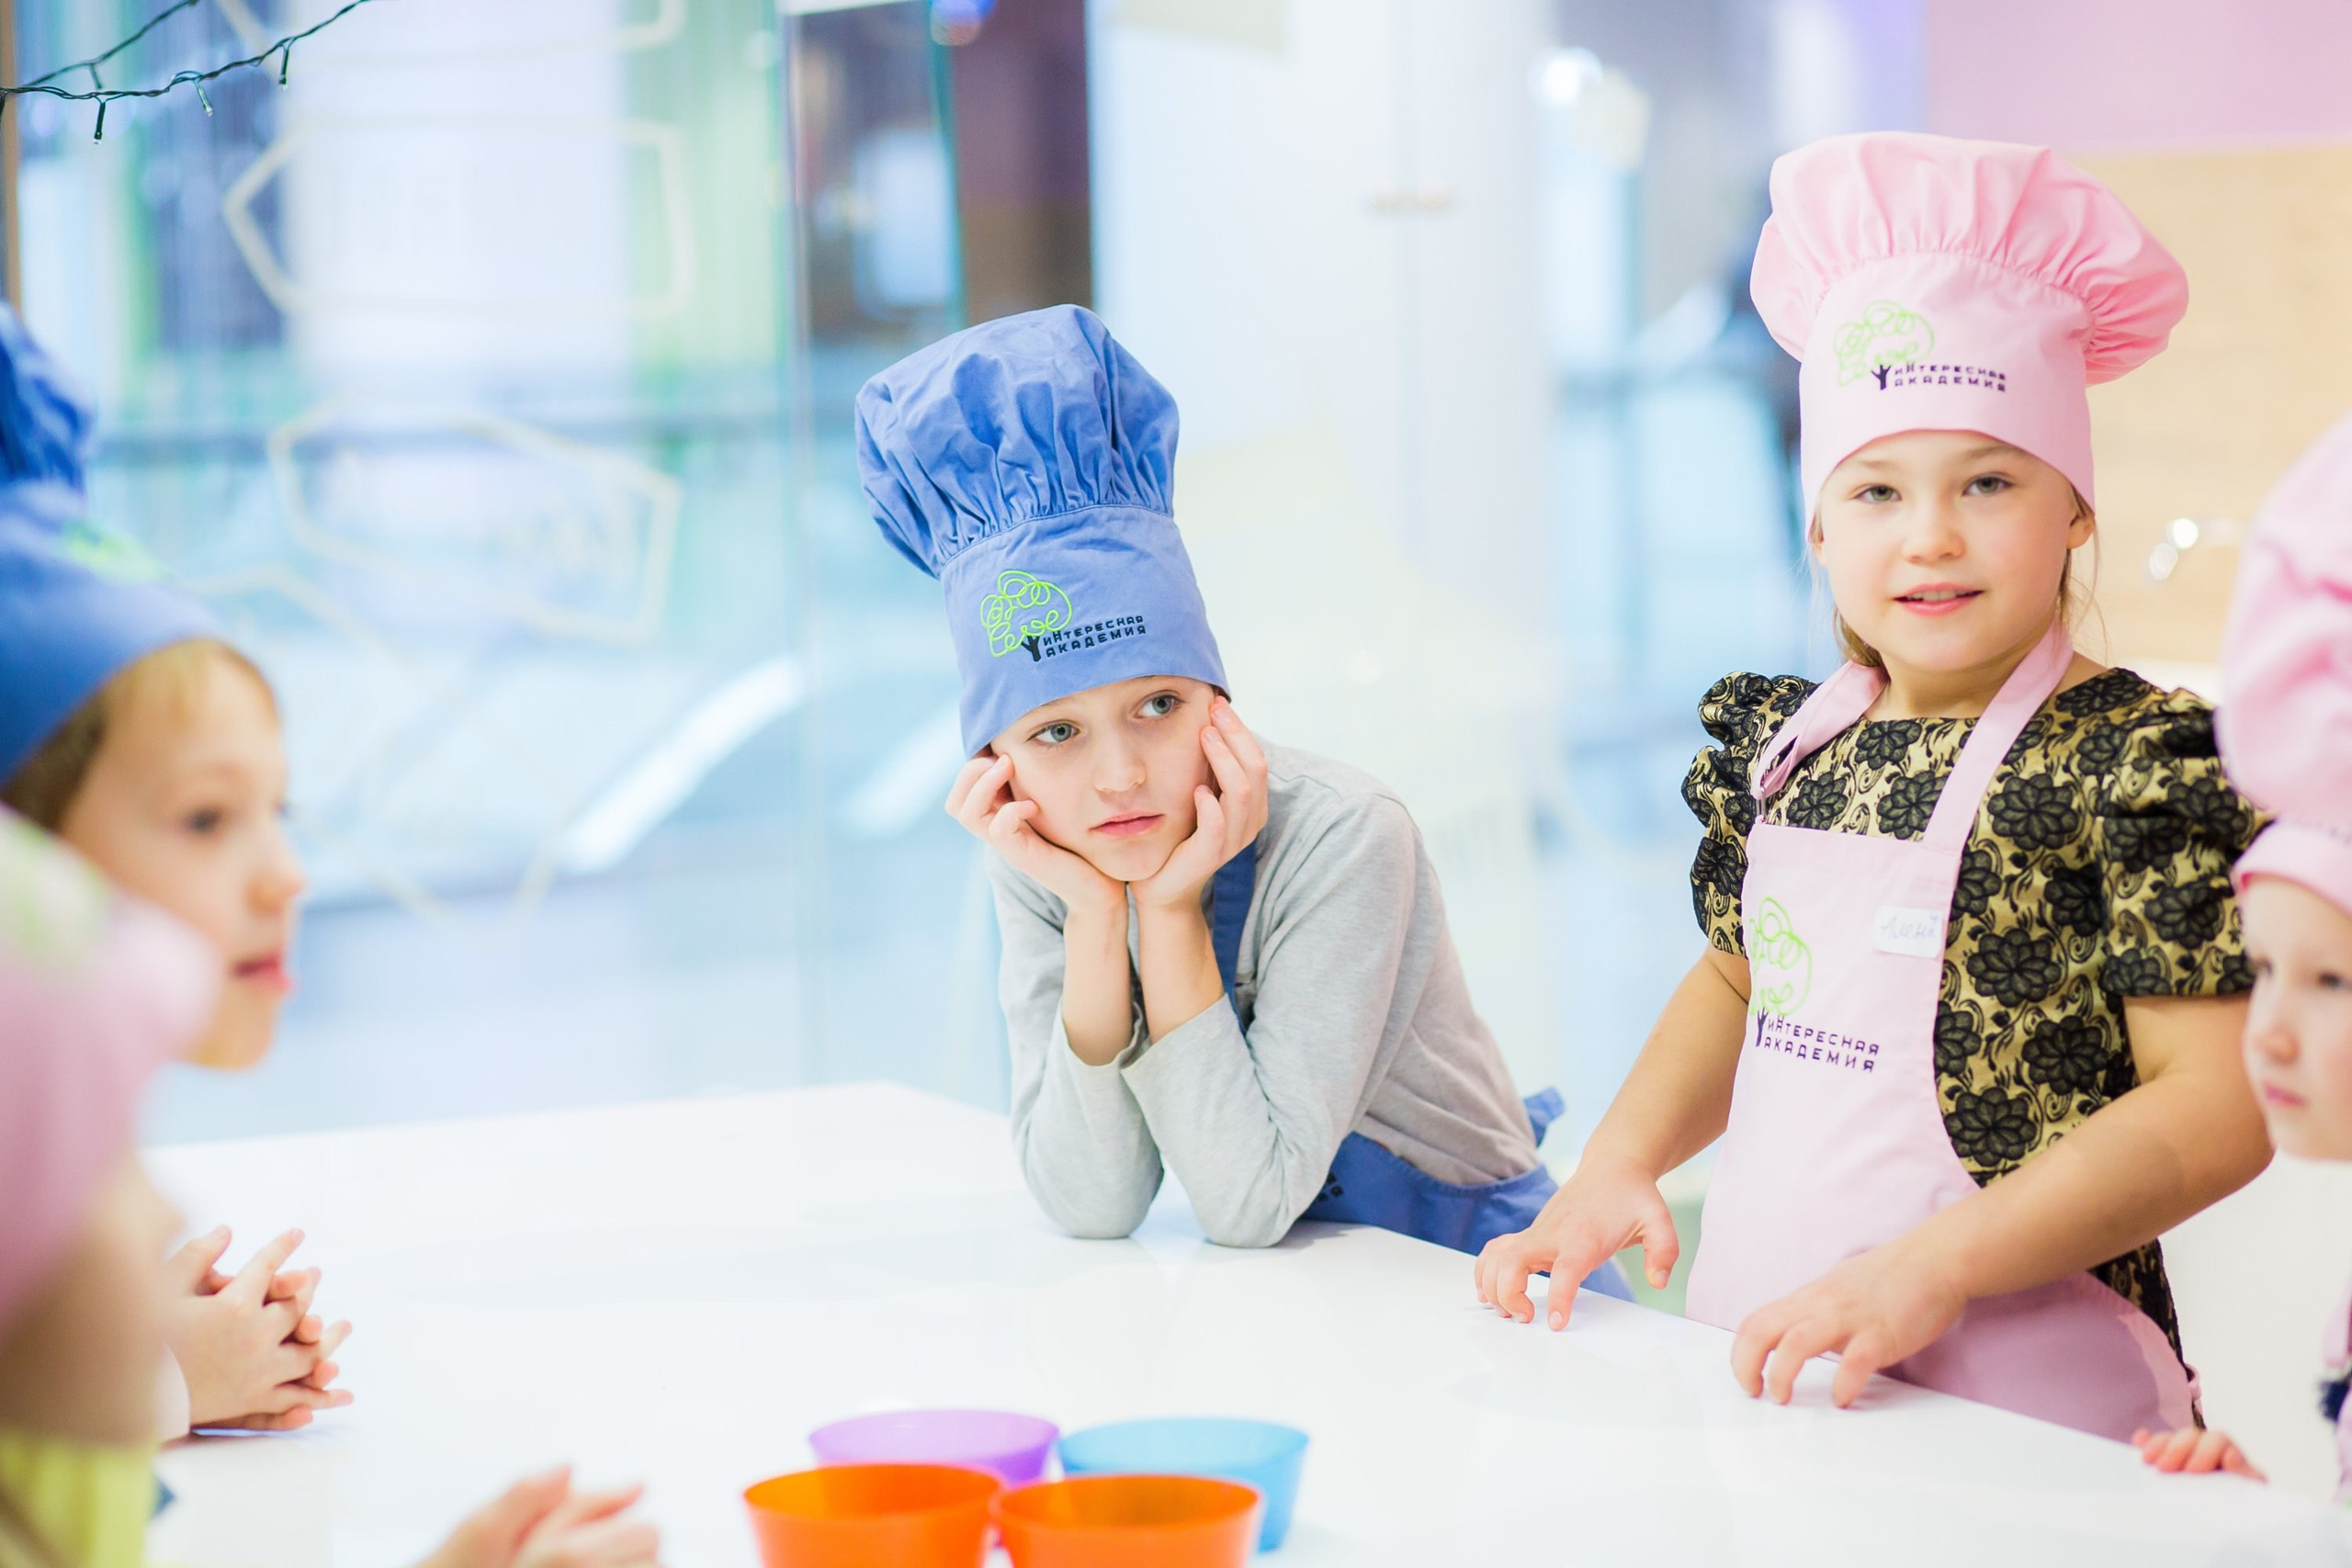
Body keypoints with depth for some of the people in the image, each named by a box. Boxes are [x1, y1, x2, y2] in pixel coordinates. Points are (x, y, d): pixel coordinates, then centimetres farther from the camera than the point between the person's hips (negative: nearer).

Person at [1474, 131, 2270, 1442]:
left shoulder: (2134, 763, -12)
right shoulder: (1786, 740, 7)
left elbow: (2218, 1104, -16)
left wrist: (1931, 1267, -22)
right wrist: (1617, 1167, 6)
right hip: (1758, 1367, 6)